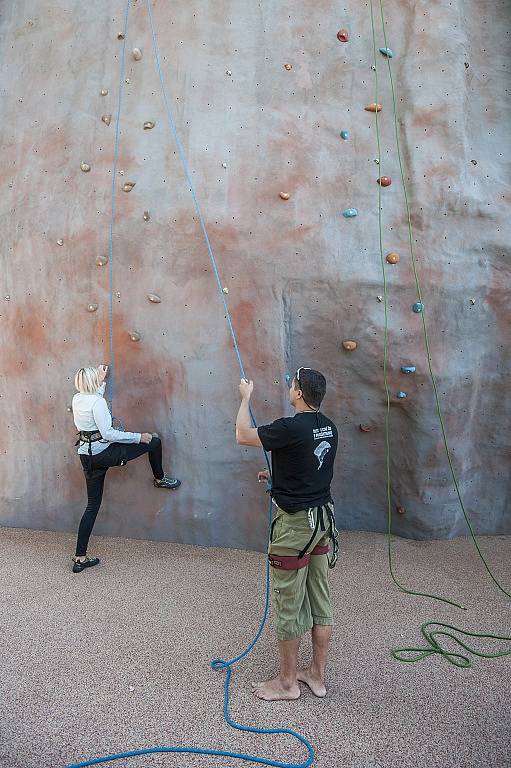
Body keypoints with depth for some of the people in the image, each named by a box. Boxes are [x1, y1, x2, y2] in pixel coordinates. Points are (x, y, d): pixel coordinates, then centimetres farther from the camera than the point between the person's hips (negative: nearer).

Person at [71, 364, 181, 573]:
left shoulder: (77, 399, 6)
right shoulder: (97, 402, -18)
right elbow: (108, 433, -22)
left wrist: (101, 380, 35)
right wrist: (139, 437, -15)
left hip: (86, 456, 8)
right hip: (103, 453, -8)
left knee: (92, 505, 15)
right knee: (153, 441, 6)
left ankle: (80, 558, 17)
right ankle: (160, 479, 30)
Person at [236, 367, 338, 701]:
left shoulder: (291, 428, -22)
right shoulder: (329, 427, 4)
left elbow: (243, 436, -10)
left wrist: (246, 396, 1)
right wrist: (278, 474, 21)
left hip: (295, 522, -8)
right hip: (323, 517, 8)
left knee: (290, 604, 7)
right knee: (321, 601, 17)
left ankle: (288, 682, 24)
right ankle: (317, 675, 32)